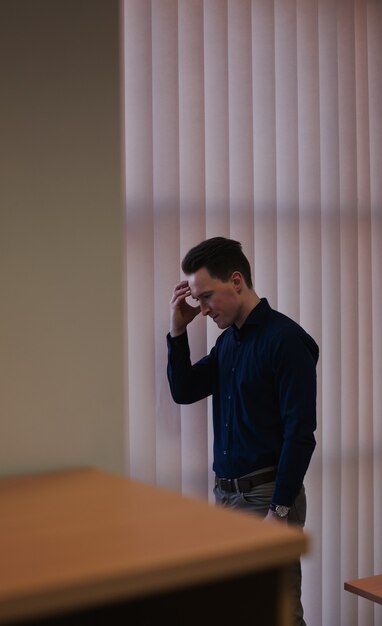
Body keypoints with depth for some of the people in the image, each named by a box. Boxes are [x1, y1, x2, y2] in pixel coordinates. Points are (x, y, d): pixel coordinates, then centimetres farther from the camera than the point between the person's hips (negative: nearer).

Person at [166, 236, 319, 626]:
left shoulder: (285, 339, -14)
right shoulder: (227, 340, 10)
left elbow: (300, 434, -17)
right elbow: (184, 391, 13)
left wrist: (279, 511, -19)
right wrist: (178, 330, 2)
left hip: (267, 495, -8)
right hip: (226, 493, 8)